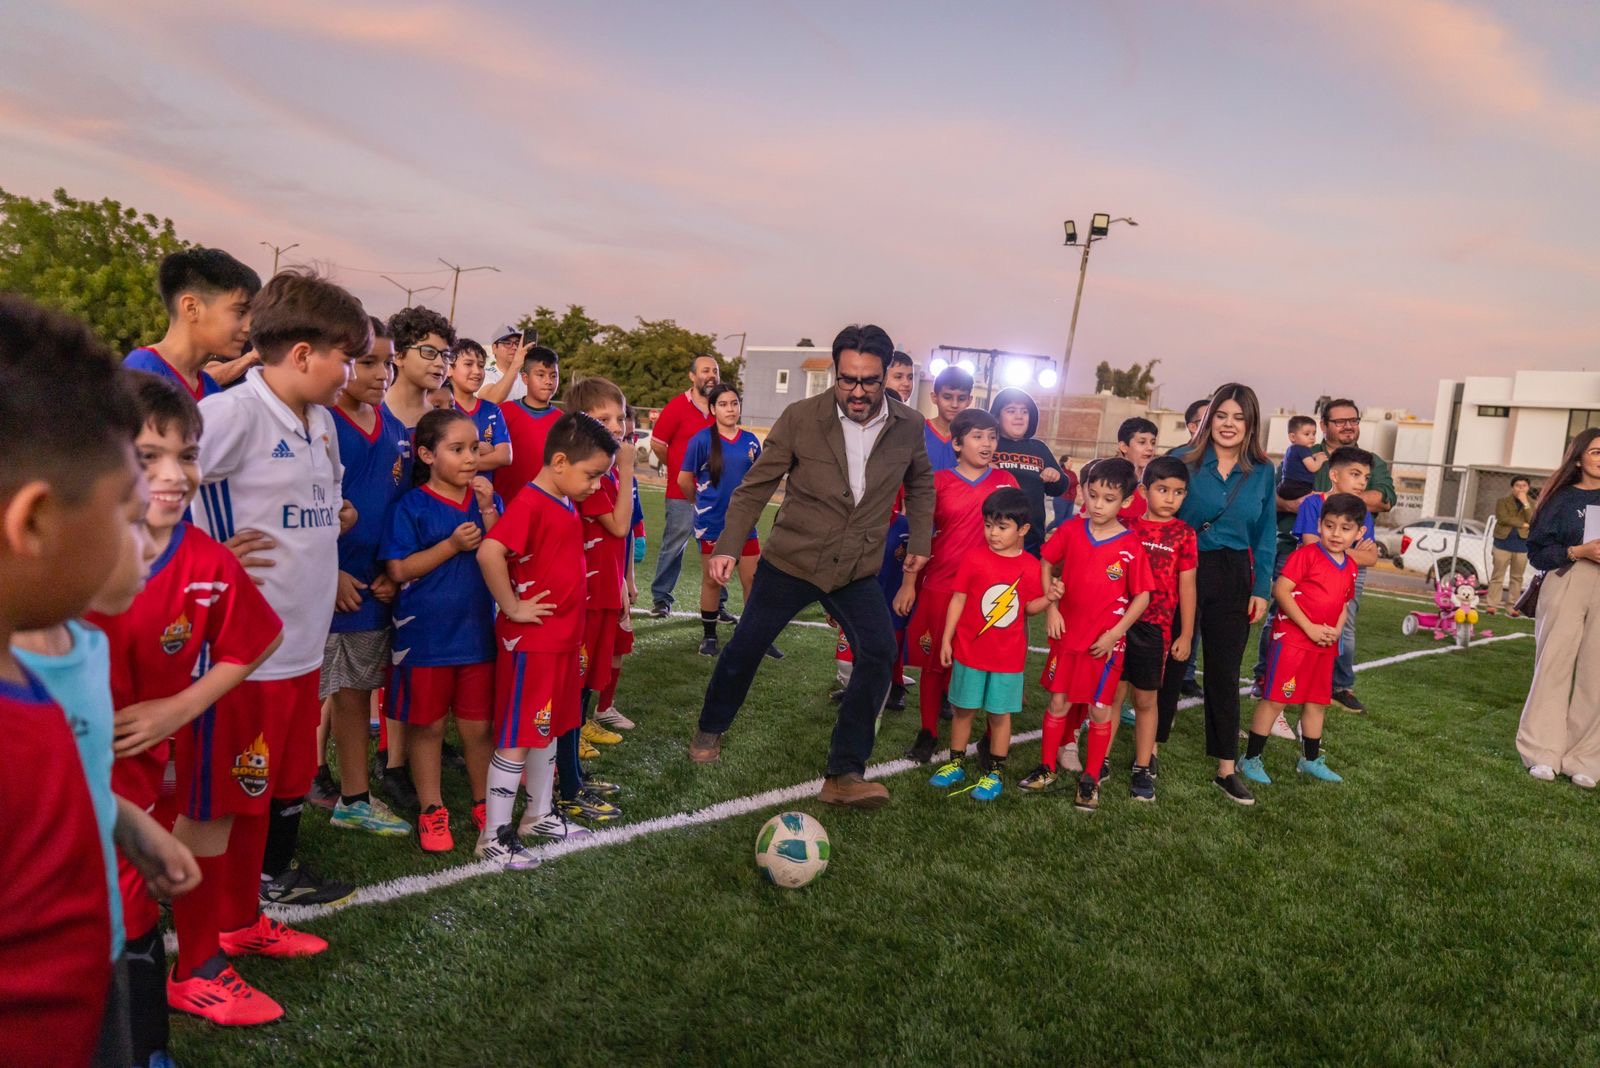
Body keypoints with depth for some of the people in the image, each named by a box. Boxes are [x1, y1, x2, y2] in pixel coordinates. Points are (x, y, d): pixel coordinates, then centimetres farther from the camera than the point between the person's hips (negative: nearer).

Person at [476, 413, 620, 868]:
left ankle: (540, 817, 34)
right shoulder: (530, 503, -19)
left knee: (547, 730, 19)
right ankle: (494, 837, 12)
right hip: (530, 642, -9)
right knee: (517, 739, 0)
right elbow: (489, 552, -33)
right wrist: (513, 607, -22)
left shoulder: (569, 504, 9)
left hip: (563, 639, 9)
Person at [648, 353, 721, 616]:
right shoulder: (677, 406, -5)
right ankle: (661, 598, 16)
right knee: (673, 546, 4)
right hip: (682, 494, -4)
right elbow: (657, 443, 0)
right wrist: (681, 471, 9)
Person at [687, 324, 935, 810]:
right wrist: (728, 546, -13)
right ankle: (710, 729, 37)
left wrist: (920, 540, 9)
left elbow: (920, 484, 15)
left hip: (858, 569, 1)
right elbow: (756, 486, -7)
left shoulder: (909, 426, -6)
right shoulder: (800, 418, -14)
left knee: (879, 651, -16)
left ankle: (844, 774, -9)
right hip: (791, 559, -1)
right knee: (745, 647, 9)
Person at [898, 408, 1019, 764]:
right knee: (933, 662, 10)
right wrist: (908, 585, 1)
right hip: (939, 587, 0)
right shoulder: (939, 482, -1)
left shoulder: (1005, 482, 4)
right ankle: (928, 733, 24)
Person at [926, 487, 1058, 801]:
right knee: (963, 709, 12)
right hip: (969, 649, 0)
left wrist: (1049, 598, -13)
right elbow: (958, 600, -3)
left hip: (1008, 656, 0)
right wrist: (946, 639, -3)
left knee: (999, 714, 8)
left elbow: (1028, 607, 7)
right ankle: (956, 764, 29)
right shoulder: (974, 558, -8)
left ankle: (994, 772, 22)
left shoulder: (1031, 567, -4)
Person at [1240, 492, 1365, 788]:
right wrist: (1309, 627, -17)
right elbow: (1280, 590, -17)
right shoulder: (1307, 553, -11)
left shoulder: (1350, 566, 10)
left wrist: (1337, 630, 0)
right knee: (1275, 699, -4)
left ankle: (1310, 760, 32)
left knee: (1317, 702, 16)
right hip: (1292, 638, -7)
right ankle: (1251, 760, 4)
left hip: (1324, 645, 7)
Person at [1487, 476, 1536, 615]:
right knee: (1498, 575, -2)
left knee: (1517, 577, 6)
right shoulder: (1503, 501, 4)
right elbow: (1502, 518, -12)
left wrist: (1526, 504, -13)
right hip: (1503, 541, -2)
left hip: (1522, 543, 2)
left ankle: (1512, 607, 10)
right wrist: (1523, 524, -12)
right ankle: (1491, 605, -2)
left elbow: (1532, 520, -7)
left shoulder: (1532, 503, 9)